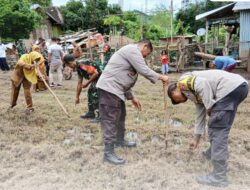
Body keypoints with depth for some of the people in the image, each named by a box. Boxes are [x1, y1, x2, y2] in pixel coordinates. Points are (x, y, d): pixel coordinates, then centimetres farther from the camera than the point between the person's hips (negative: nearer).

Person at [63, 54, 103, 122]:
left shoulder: (83, 64, -21)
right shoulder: (79, 68, 11)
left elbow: (96, 73, -25)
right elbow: (79, 83, 19)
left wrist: (88, 82, -14)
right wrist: (77, 97, 23)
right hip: (97, 77, 11)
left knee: (95, 94, -14)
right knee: (90, 92, 19)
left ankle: (99, 116, -8)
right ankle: (91, 112, 30)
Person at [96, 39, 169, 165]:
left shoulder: (131, 52, 23)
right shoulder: (132, 49, -10)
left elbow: (125, 78, 23)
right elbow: (144, 70, -17)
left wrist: (132, 97, 23)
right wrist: (160, 77, -4)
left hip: (116, 88, 11)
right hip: (110, 88, -11)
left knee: (120, 115, 23)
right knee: (110, 119, -8)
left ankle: (119, 140, 41)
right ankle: (108, 153, -3)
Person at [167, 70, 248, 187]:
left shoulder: (183, 82, 5)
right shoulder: (196, 94, 29)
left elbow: (202, 83, -14)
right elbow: (200, 114, 34)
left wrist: (209, 106, -6)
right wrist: (196, 138, 40)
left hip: (230, 87, -10)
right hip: (240, 86, 10)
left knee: (217, 129, -7)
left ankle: (219, 177, -4)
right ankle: (213, 153, 43)